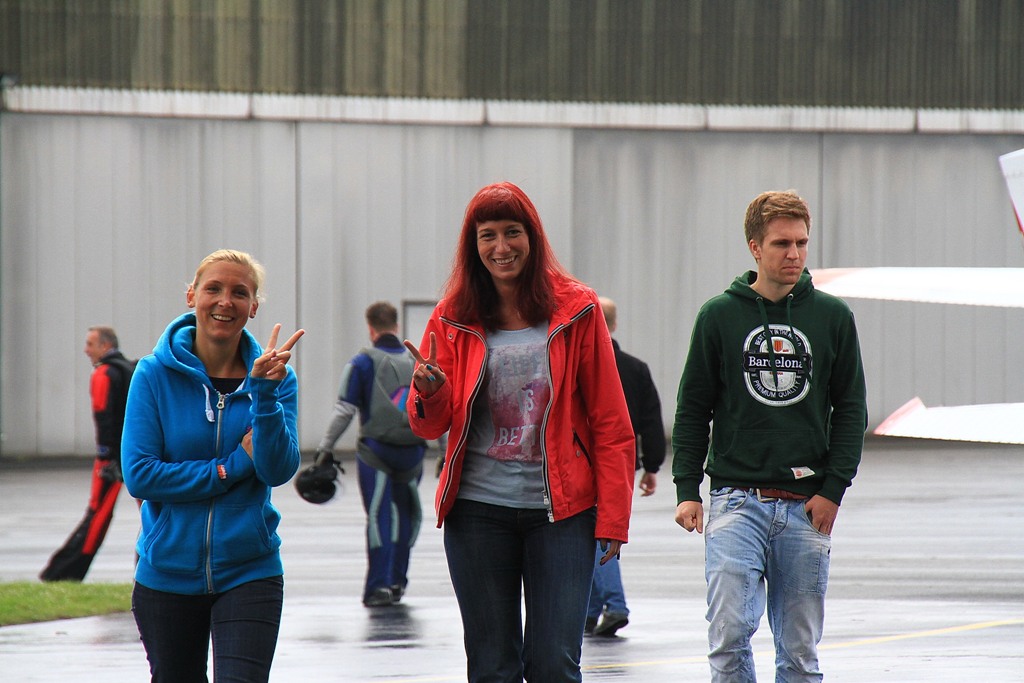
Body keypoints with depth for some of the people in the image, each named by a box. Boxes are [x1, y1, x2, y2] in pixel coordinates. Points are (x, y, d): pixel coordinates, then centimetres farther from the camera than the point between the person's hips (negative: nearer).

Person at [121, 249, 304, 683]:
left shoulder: (274, 377, -1)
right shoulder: (156, 374, -5)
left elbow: (278, 470, -11)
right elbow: (139, 475, -12)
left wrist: (264, 393, -23)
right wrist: (235, 464, -15)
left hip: (249, 573, 0)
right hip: (167, 574, 0)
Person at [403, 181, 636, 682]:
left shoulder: (576, 311, 0)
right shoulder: (454, 320, 5)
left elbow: (610, 423, 2)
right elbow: (430, 426, 6)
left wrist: (612, 515, -3)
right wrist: (429, 394, -18)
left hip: (560, 510, -2)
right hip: (478, 511, 2)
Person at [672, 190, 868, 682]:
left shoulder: (832, 317, 6)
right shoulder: (719, 315, 3)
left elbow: (851, 409, 8)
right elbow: (692, 409, 6)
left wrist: (833, 489, -2)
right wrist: (687, 489, -3)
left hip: (807, 507, 1)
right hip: (736, 499, -1)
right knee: (729, 634, -14)